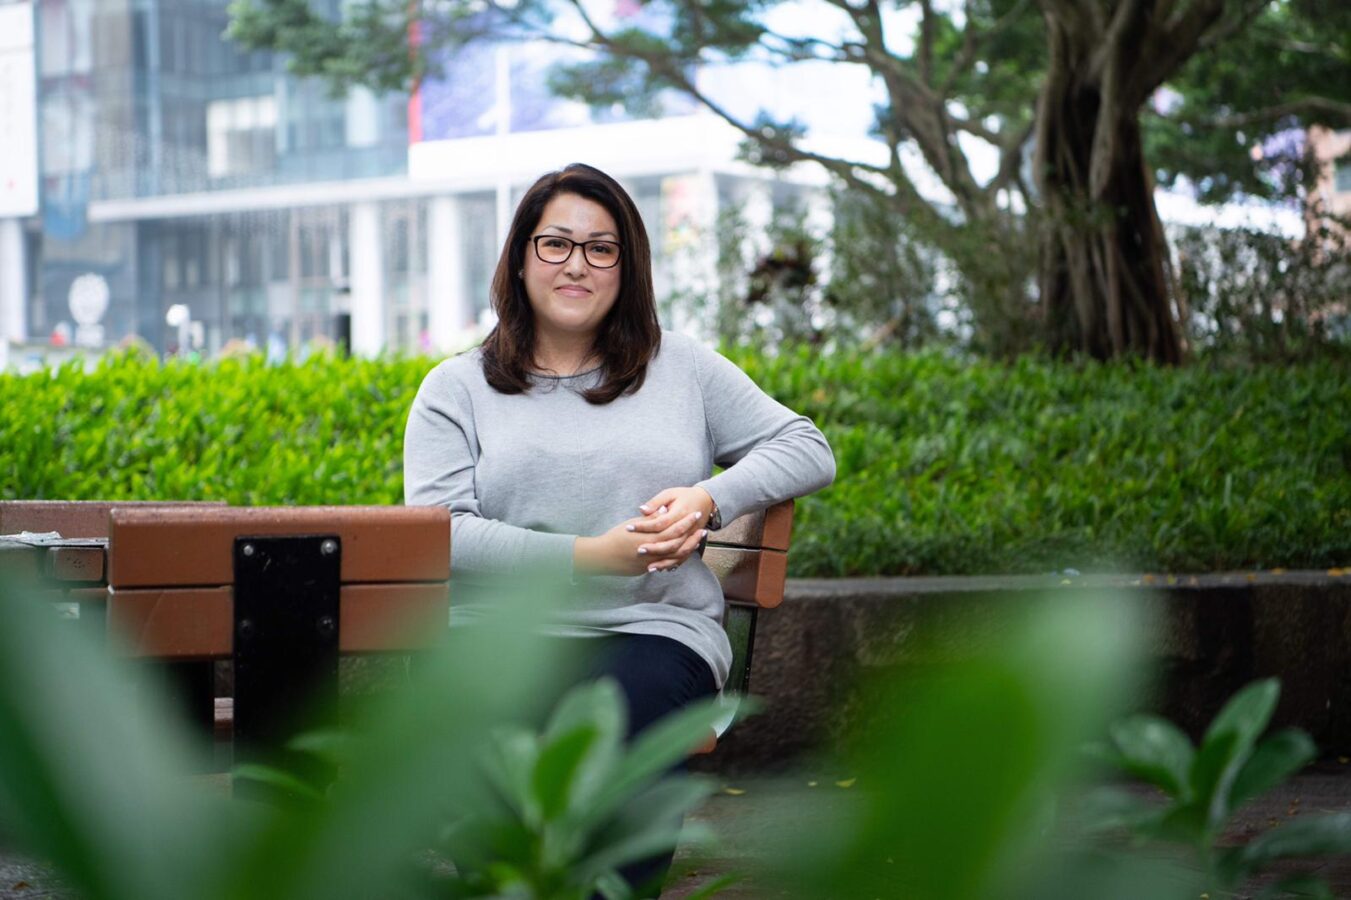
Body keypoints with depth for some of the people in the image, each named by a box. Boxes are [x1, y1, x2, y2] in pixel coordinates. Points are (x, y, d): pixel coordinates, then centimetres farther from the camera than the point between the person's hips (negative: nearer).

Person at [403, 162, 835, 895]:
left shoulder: (682, 369, 19)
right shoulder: (457, 388, 13)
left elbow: (808, 449, 17)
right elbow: (437, 531, -1)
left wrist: (711, 499, -3)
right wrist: (589, 556, -11)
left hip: (653, 631, 0)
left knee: (615, 716, -37)